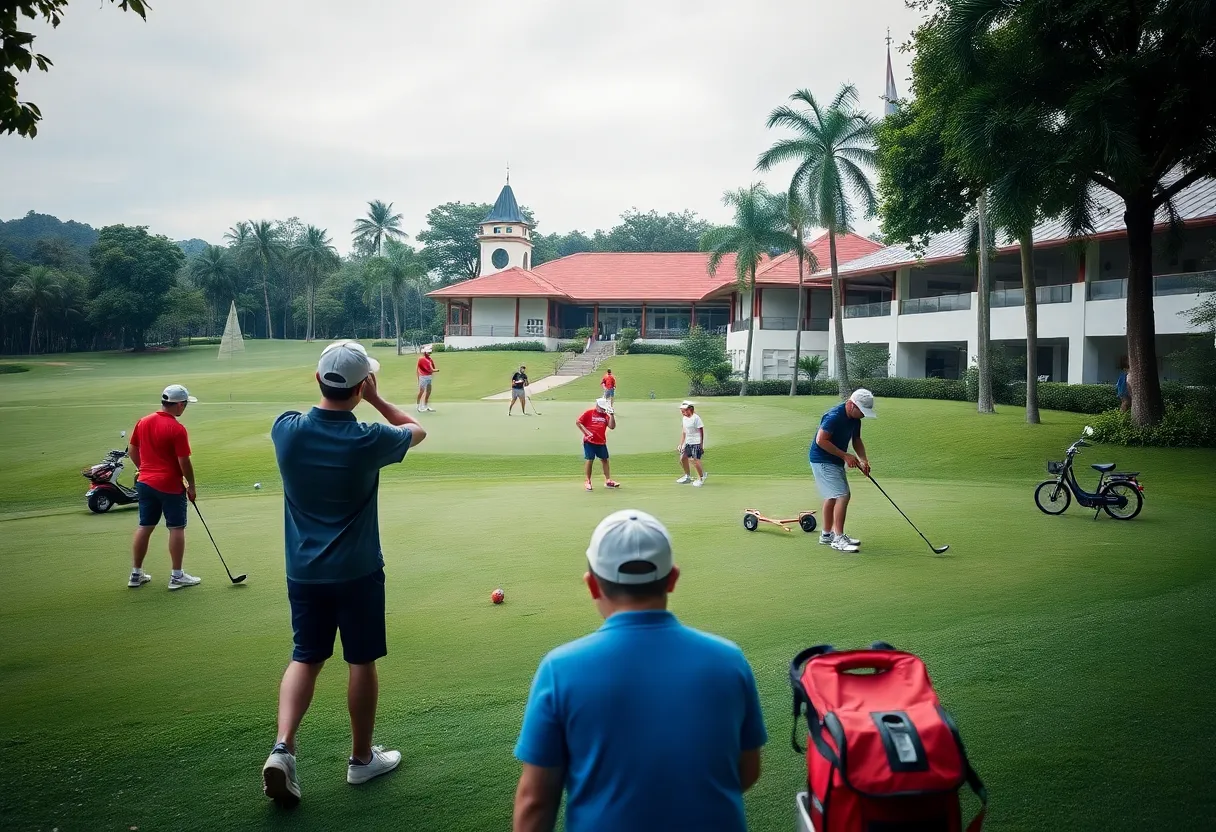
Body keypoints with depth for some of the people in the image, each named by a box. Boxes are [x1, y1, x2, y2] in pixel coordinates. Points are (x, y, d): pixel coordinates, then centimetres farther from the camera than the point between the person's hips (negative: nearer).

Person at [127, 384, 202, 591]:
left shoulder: (142, 422, 4)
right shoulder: (177, 429, -17)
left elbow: (133, 452, 12)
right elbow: (184, 462, -16)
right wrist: (191, 486, -4)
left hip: (145, 483, 7)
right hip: (170, 486, -7)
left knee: (144, 527, 13)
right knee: (176, 529, 2)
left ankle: (136, 574, 18)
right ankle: (176, 576, 6)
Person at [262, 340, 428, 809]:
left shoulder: (286, 431, -9)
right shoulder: (369, 441, -18)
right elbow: (417, 431, 3)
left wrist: (334, 390, 13)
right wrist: (375, 398, 4)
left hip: (304, 571, 4)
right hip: (357, 571, -3)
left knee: (306, 658, 14)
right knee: (362, 662, 10)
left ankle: (282, 746, -3)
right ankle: (362, 758, 23)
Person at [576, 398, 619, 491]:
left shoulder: (605, 415, 9)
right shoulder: (589, 413, -3)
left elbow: (612, 427, -2)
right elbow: (578, 422, -4)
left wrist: (611, 414, -9)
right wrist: (585, 432, -9)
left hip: (601, 442, 5)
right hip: (589, 441, -5)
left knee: (605, 460, 8)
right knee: (589, 460, -2)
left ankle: (608, 481, 17)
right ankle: (588, 482, 6)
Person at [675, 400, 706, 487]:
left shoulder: (696, 418, -16)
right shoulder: (684, 418, 8)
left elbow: (701, 431, -13)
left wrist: (701, 444, -14)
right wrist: (681, 444, 12)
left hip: (696, 442, -8)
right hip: (688, 442, 8)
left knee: (695, 460, -12)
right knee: (683, 458, 8)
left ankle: (701, 478, 9)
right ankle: (687, 477, 27)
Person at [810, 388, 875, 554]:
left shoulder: (855, 419, 2)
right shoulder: (834, 416, -26)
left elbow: (856, 440, 14)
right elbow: (821, 440, -27)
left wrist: (864, 459, -3)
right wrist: (845, 455, -23)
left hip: (835, 461, 10)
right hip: (822, 461, -10)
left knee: (832, 496, 17)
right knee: (842, 495, -15)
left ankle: (827, 534, 29)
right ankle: (838, 538, -9)